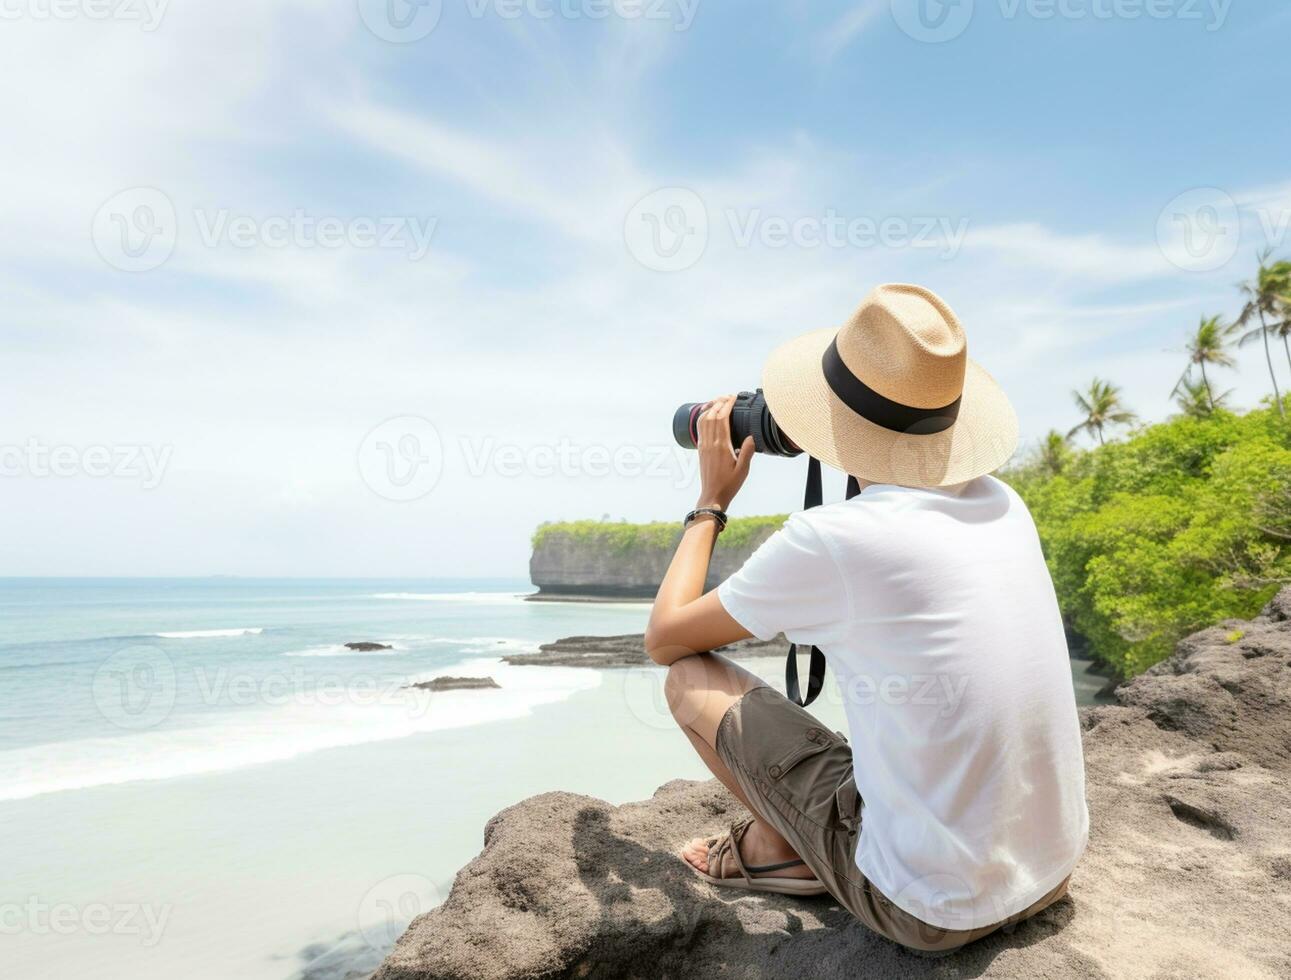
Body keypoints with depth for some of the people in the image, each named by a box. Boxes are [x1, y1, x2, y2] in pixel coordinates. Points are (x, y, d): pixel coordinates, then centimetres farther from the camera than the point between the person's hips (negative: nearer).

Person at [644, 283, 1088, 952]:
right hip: (1055, 868, 7)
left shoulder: (825, 540, -22)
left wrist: (711, 500, 5)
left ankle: (777, 846, 19)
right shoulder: (1004, 505, -3)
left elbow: (663, 639, -5)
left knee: (691, 677, 1)